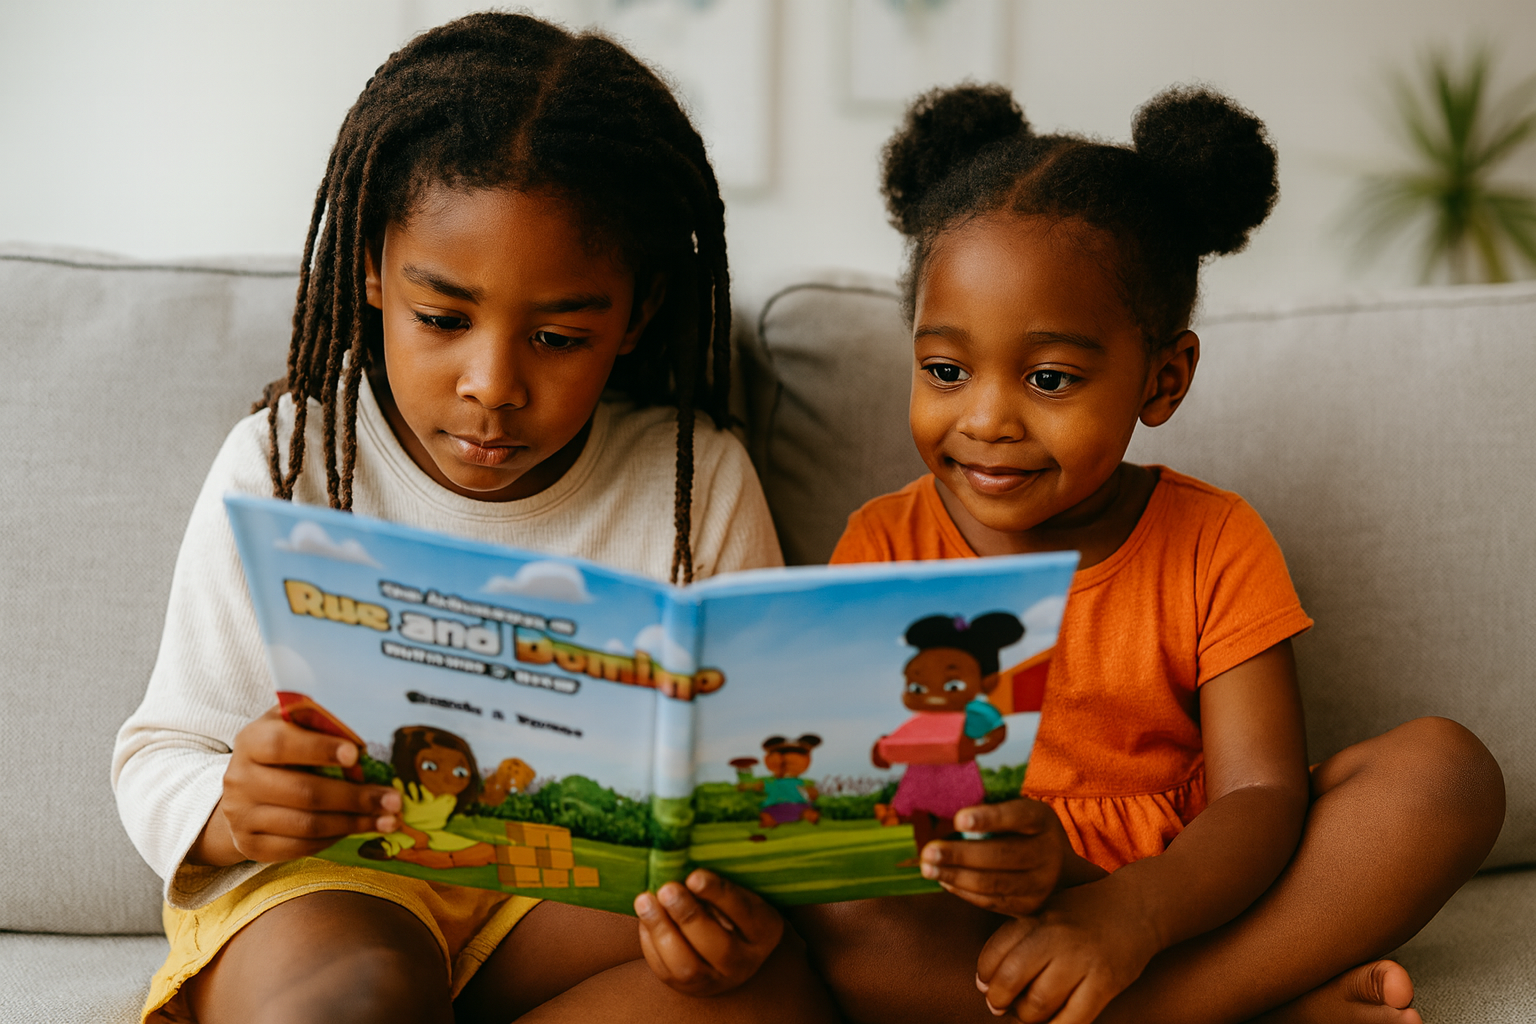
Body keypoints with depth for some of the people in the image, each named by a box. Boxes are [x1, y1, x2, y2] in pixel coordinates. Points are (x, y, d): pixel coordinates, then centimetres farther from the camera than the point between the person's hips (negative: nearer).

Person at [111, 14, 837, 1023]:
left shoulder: (698, 484, -4)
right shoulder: (283, 466, -6)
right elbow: (161, 759, -3)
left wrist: (736, 902, -26)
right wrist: (235, 811, -29)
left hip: (594, 885, 4)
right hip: (328, 881, -3)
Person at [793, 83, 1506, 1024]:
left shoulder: (1216, 546, 0)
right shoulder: (885, 548, -1)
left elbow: (1260, 794, -10)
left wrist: (1133, 915, -32)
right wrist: (1023, 865, -33)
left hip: (1176, 892, 1)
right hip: (978, 912, 0)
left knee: (1449, 769, -16)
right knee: (839, 926, -35)